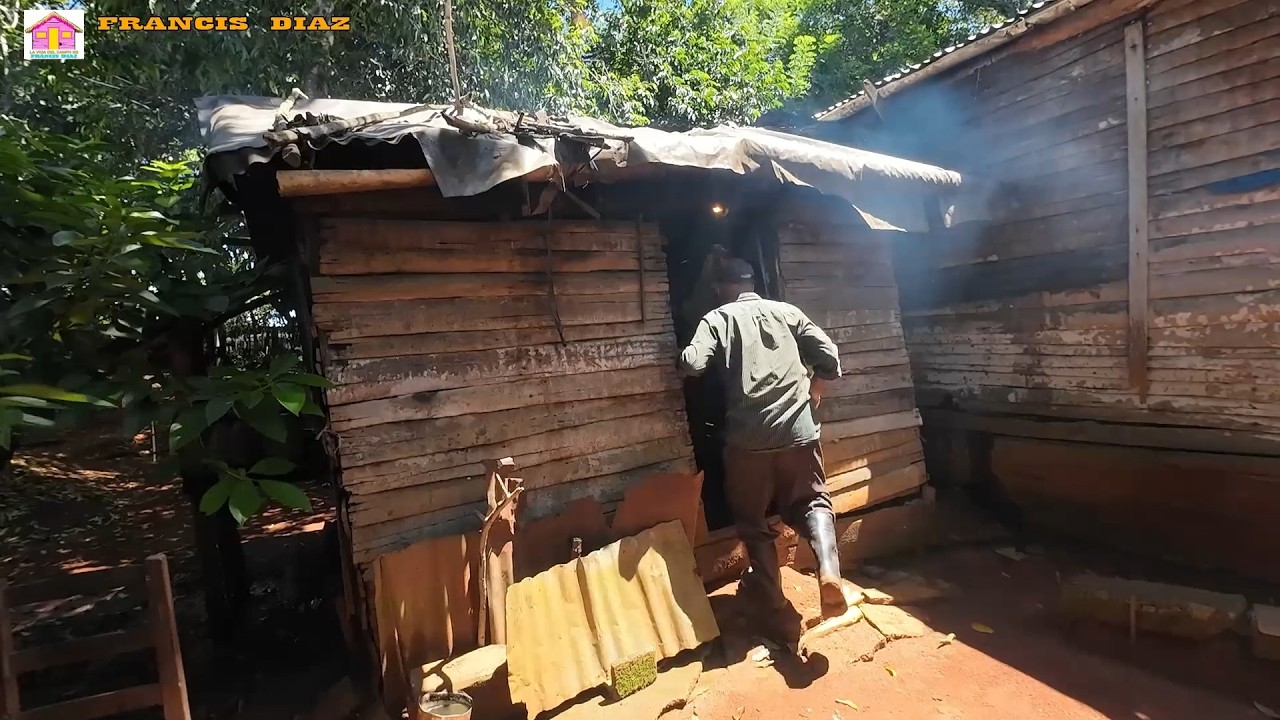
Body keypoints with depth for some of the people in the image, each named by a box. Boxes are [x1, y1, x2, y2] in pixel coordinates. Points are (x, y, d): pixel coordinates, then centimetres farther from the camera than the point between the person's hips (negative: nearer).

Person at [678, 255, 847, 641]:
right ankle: (828, 571, -6)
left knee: (753, 522, 15)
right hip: (799, 430, 3)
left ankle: (775, 608, 17)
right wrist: (813, 390, 24)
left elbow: (692, 365, -13)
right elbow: (830, 357, 6)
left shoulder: (717, 318, 2)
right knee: (812, 503, 20)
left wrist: (685, 356, 10)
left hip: (748, 437, -2)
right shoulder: (787, 311, 11)